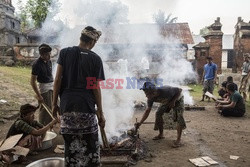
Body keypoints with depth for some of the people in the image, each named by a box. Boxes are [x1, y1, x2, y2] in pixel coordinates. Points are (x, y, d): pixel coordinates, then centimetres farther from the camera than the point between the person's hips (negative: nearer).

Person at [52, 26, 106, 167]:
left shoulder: (65, 53, 5)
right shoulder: (96, 59, 0)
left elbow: (58, 80, 1)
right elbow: (96, 87, -2)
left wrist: (54, 103, 9)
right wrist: (100, 112, 5)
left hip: (67, 105, 2)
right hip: (86, 107, -2)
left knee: (70, 144, 12)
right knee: (91, 145, 10)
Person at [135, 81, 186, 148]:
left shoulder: (165, 91, -43)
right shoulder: (151, 98, -24)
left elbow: (179, 90, -28)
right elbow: (147, 111, -15)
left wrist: (173, 101, -29)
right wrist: (140, 123, -20)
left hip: (177, 99, -5)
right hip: (166, 101, 5)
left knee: (179, 117, -20)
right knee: (158, 113, -7)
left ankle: (178, 140, -12)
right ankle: (161, 134, 11)